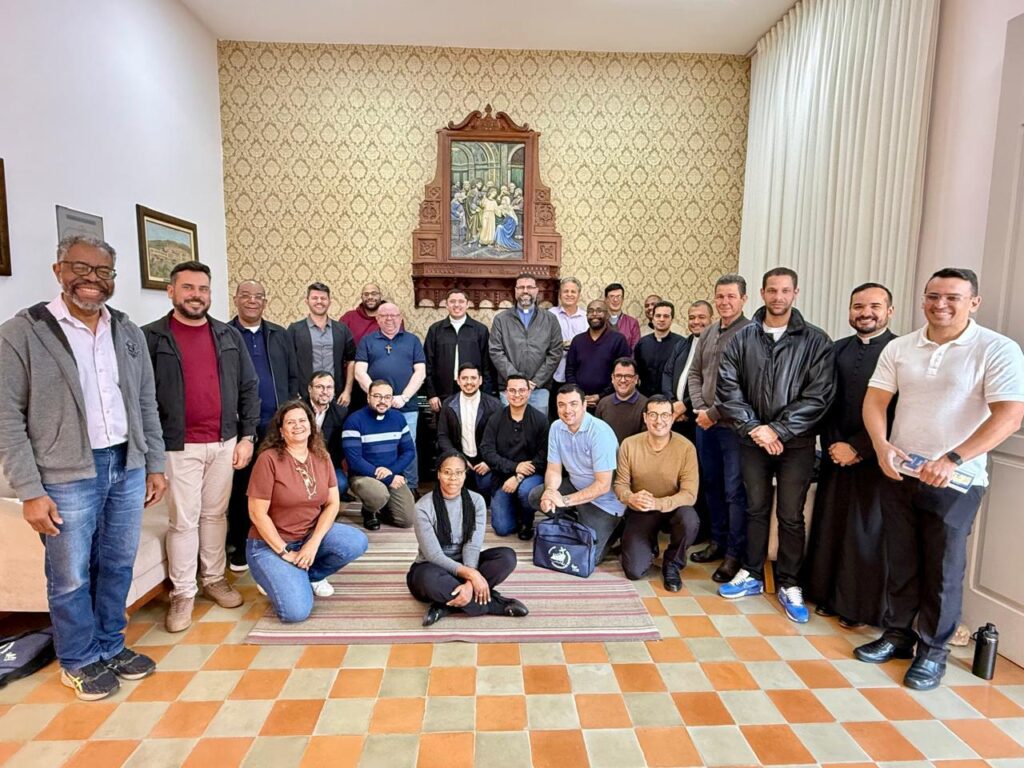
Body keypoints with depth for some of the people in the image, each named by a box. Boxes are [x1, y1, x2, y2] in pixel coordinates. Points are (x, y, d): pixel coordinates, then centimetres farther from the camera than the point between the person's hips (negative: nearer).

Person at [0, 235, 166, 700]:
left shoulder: (129, 332, 7)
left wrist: (155, 465, 9)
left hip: (127, 468, 4)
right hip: (67, 476, -4)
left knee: (118, 566, 16)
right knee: (71, 577, 9)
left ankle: (111, 646, 35)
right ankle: (79, 661, 30)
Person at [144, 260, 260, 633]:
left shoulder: (229, 335, 7)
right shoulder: (151, 338, -3)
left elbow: (249, 387, 8)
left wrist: (247, 436, 3)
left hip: (224, 442, 3)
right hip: (179, 446, -3)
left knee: (215, 514, 14)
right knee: (184, 520, 4)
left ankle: (214, 578, 28)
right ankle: (183, 593, 18)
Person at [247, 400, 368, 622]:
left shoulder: (321, 457, 0)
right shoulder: (269, 459, -16)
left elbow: (333, 503, -2)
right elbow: (257, 513, -15)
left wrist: (314, 542, -17)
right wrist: (285, 552, -15)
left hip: (311, 535, 5)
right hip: (270, 544, -5)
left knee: (357, 542, -21)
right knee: (297, 611, -22)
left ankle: (312, 575, 7)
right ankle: (276, 578, 12)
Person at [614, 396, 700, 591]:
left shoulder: (686, 447, -17)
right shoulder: (629, 444, -11)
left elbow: (689, 494, -19)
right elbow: (620, 484, -5)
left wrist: (658, 504, -37)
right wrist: (631, 498, -29)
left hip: (672, 509, 0)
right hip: (640, 511, 1)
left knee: (689, 520, -36)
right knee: (634, 571, -14)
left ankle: (672, 564, -4)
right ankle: (649, 547, 24)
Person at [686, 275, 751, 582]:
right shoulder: (708, 332, 11)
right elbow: (694, 372, 15)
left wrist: (714, 413, -13)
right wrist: (699, 407, 1)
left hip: (732, 425, -7)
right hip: (705, 422, 7)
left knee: (735, 492, 1)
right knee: (711, 485, 17)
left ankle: (735, 554, 14)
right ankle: (718, 541, 32)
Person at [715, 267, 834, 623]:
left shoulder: (815, 341, -3)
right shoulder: (742, 338, 2)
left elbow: (818, 396, -9)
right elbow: (728, 387, -3)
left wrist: (778, 431, -15)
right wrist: (754, 427, -12)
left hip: (796, 443, -2)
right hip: (753, 440, 2)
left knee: (791, 516, 6)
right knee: (756, 509, 14)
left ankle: (789, 585, 23)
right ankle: (752, 575, 28)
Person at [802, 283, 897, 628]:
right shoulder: (838, 350, 9)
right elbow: (825, 402, 7)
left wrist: (857, 447, -12)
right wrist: (833, 444, -4)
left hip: (875, 459, -4)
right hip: (836, 455, 4)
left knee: (867, 532, 5)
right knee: (830, 525, 10)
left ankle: (861, 607, 20)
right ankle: (829, 595, 26)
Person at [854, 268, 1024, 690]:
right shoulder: (899, 348, 5)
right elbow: (875, 400, 3)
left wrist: (952, 459, -25)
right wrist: (882, 445, -14)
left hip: (955, 480, -3)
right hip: (898, 474, 4)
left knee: (943, 568, 8)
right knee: (901, 561, 14)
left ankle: (933, 648, 24)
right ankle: (897, 633, 29)